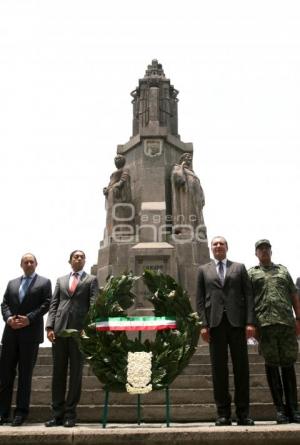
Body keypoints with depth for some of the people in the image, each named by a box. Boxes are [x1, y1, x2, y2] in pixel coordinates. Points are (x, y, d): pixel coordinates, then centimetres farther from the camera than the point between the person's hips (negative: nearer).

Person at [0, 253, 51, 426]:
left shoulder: (44, 282, 6)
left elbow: (46, 304, -4)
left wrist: (29, 319, -14)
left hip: (31, 333, -4)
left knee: (25, 373, 2)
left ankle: (21, 412, 9)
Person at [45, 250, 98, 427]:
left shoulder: (91, 280, 10)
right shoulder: (61, 280, 18)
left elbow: (94, 304, 0)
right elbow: (54, 304, 12)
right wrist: (50, 326, -2)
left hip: (80, 329, -3)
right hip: (60, 329, 3)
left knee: (76, 372, 1)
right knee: (58, 372, 4)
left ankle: (70, 414, 7)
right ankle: (57, 413, 10)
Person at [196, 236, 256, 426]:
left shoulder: (239, 268, 14)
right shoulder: (204, 270, 14)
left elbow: (248, 295, 6)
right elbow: (200, 299, 8)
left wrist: (250, 322, -5)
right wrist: (204, 324, -4)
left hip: (237, 321, 0)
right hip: (215, 323, 0)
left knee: (241, 367, 1)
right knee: (219, 368, 0)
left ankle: (243, 413, 8)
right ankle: (223, 413, 6)